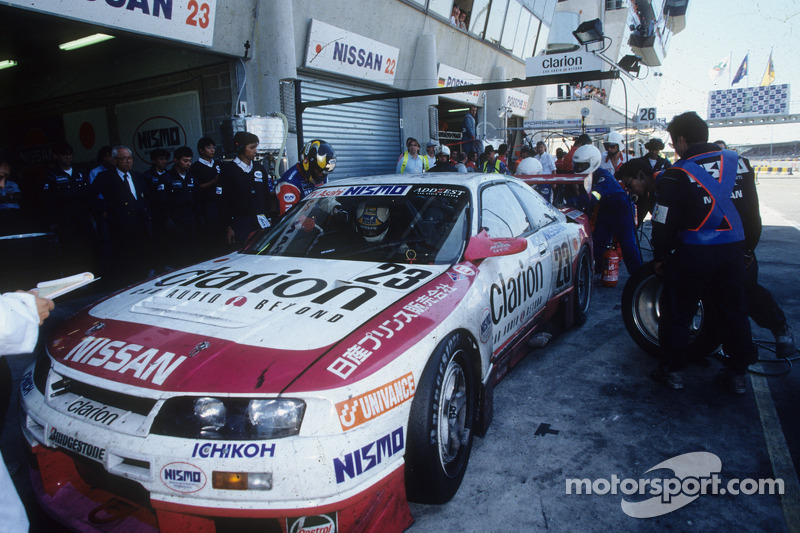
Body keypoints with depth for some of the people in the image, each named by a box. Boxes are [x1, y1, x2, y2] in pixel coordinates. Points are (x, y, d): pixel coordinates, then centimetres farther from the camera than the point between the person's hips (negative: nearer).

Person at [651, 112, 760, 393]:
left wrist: (660, 257, 3)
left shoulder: (676, 175, -12)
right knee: (734, 312, 16)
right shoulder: (739, 163, 5)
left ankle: (672, 370, 16)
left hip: (693, 254, -5)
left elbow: (664, 223, -9)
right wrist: (747, 249, 21)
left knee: (677, 312, 8)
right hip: (733, 251, 6)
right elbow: (752, 213, 12)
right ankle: (737, 374, 26)